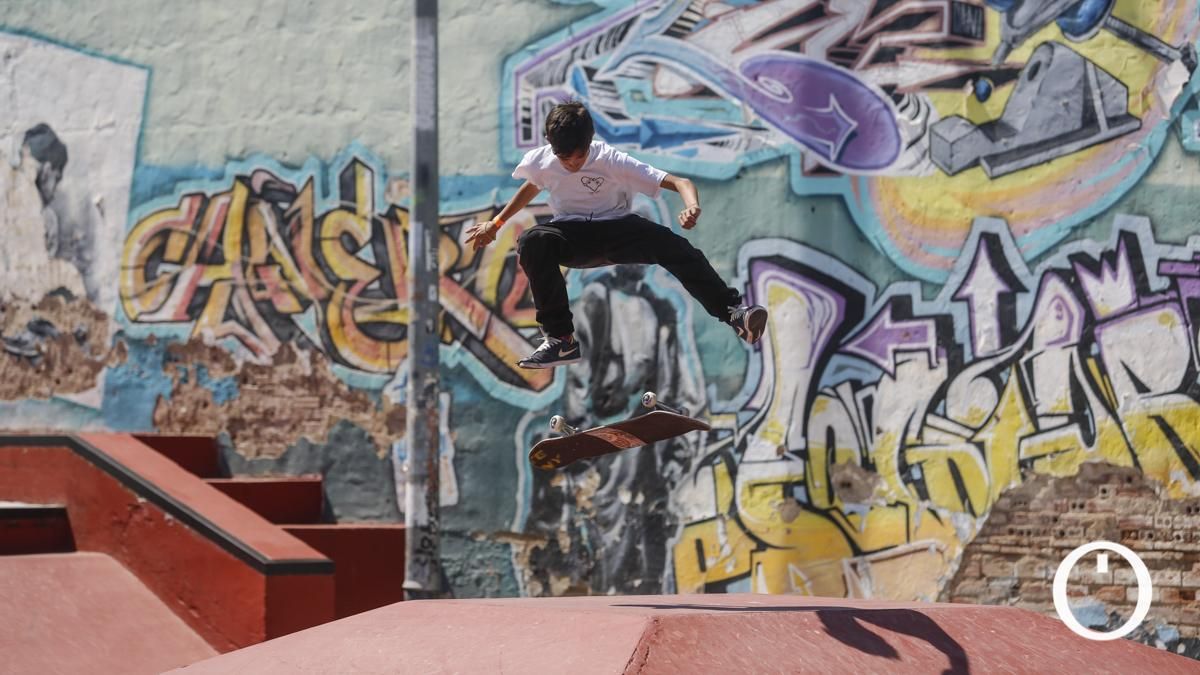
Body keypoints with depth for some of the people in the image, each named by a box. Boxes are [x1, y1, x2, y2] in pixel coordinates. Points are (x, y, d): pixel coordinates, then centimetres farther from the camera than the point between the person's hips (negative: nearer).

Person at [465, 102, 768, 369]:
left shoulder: (612, 160, -19)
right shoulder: (539, 162, -9)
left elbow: (681, 182, -24)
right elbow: (530, 188, 20)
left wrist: (692, 206, -46)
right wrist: (495, 224, 22)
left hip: (616, 228, -2)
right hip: (572, 236, 2)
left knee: (671, 245, -33)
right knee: (532, 243, -33)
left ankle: (734, 311, -35)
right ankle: (560, 339, -28)